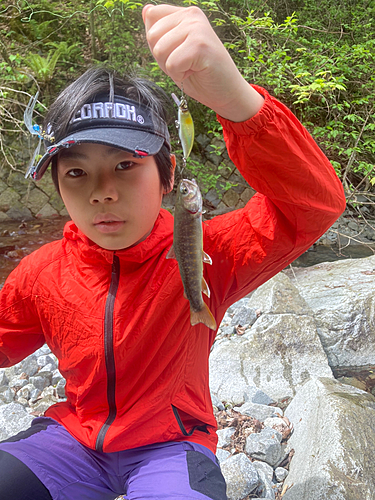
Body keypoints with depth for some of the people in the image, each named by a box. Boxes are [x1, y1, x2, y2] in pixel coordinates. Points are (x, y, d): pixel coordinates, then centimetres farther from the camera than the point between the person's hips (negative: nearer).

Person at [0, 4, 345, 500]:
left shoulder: (202, 254, -19)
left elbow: (316, 206, -34)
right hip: (76, 436, 4)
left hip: (169, 443, -3)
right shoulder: (42, 272, -7)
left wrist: (236, 99, -51)